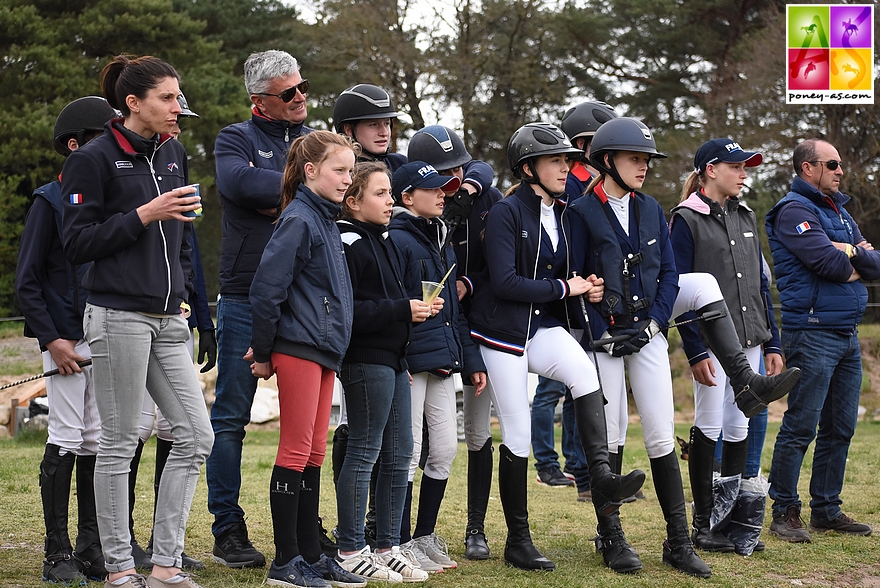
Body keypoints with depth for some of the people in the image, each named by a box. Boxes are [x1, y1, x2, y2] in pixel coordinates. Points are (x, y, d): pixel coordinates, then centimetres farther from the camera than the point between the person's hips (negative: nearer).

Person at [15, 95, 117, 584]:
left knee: (97, 441, 7)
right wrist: (51, 340, -13)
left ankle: (92, 547, 14)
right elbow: (27, 281, -6)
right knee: (67, 439, -5)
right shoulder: (51, 201, -5)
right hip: (66, 338, -5)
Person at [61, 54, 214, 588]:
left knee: (196, 436, 2)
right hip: (119, 317, -7)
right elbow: (78, 243, -9)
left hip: (167, 321, 7)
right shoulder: (95, 159, -6)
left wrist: (181, 292, 16)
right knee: (119, 443, -1)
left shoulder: (174, 154, 15)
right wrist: (143, 215, -16)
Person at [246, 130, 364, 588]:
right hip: (299, 348, -9)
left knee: (314, 453, 11)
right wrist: (263, 352, -10)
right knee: (296, 451, -5)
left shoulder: (326, 221, 16)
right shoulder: (298, 221, -13)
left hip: (324, 351, 9)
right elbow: (266, 289, -17)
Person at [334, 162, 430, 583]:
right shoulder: (348, 244, -14)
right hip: (366, 361, -10)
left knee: (399, 454, 10)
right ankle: (351, 551, 2)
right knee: (364, 453, -5)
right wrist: (402, 310, -20)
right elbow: (347, 311, -22)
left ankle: (388, 547, 17)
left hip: (392, 360, 10)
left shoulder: (381, 240, 17)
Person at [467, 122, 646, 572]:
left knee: (585, 373, -28)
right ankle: (517, 541, 10)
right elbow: (505, 282, -21)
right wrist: (565, 288, -14)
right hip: (503, 331, -5)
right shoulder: (506, 213, -12)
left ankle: (602, 479, -34)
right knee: (517, 436, -1)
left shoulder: (561, 215, 10)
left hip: (544, 328, 5)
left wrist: (586, 289, -3)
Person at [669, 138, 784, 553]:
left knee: (740, 429, 8)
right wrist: (695, 352, -16)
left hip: (749, 341, 6)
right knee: (709, 428, -3)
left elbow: (760, 284, 17)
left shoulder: (745, 217, 15)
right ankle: (703, 524, 5)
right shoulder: (687, 220, -6)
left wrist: (772, 344, 12)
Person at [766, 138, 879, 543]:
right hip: (813, 331, -9)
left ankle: (826, 510, 18)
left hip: (847, 334, 9)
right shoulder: (795, 210, -7)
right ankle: (785, 513, -2)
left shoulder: (839, 211, 20)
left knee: (840, 428, 10)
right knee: (801, 426, -7)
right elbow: (828, 262, -20)